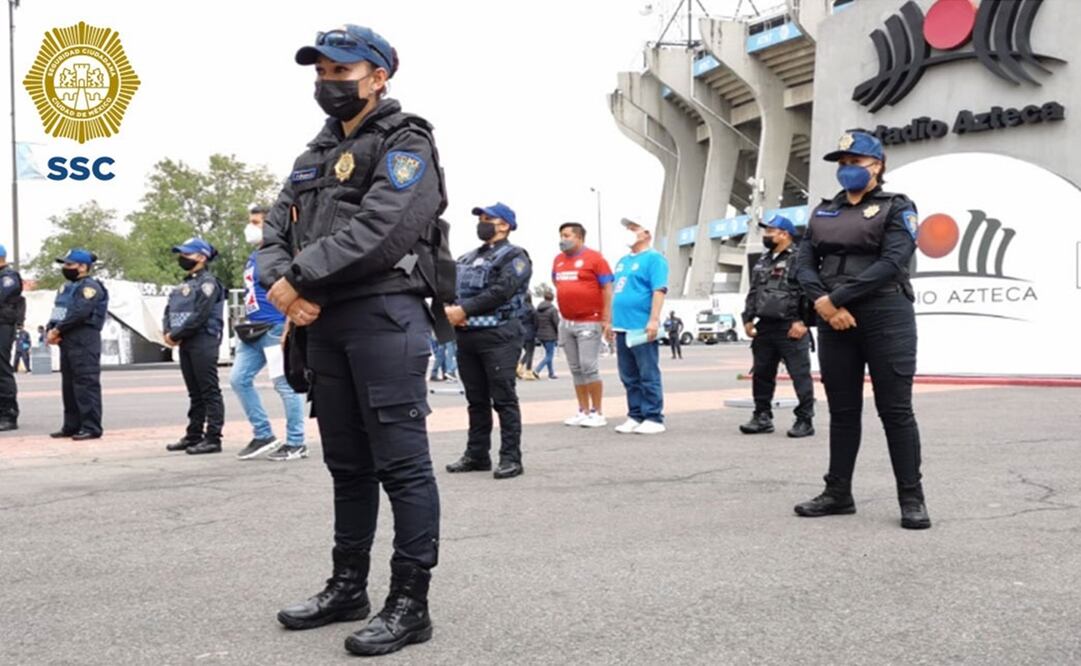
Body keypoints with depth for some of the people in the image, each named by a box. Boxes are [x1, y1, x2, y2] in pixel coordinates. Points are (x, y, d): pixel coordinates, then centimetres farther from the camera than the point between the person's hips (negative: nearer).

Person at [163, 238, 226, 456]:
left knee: (209, 392, -7)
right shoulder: (184, 284, 20)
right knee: (194, 393, 13)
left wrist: (176, 335, -13)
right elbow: (169, 311, 16)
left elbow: (200, 316, -17)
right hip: (186, 344, 9)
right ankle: (194, 435, 19)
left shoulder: (208, 282, -8)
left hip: (203, 342, -9)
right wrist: (167, 332, -3)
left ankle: (213, 438, -6)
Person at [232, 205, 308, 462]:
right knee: (239, 379, 7)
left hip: (275, 328, -10)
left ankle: (296, 443, 5)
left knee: (285, 384, -4)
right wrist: (246, 324, 19)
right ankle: (263, 435, 16)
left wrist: (288, 327, -20)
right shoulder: (253, 257, 19)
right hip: (254, 332, 10)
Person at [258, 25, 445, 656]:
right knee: (347, 463, 14)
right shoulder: (316, 156, 22)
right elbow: (276, 234, 15)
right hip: (324, 323, 8)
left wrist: (300, 278, -15)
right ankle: (348, 587, 25)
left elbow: (377, 228, -18)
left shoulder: (406, 143, -2)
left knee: (401, 463, -5)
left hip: (386, 316, -8)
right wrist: (282, 283, -6)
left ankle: (410, 603, 1)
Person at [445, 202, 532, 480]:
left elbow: (500, 292, -15)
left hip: (499, 336, -7)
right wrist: (449, 309, -9)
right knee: (476, 399, 12)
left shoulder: (513, 257, -1)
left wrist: (464, 309, -16)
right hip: (467, 336, 7)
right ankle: (477, 455, 18)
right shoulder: (466, 259, 21)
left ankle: (511, 458, -2)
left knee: (503, 399, -6)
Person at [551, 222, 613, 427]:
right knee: (576, 369, 9)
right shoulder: (558, 260, 9)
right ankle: (583, 411, 16)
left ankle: (598, 413, 1)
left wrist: (607, 319, -13)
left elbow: (607, 289, -9)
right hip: (566, 323, 6)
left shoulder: (594, 258, -8)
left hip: (590, 322, -6)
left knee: (589, 367, -8)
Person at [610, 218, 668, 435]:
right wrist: (612, 321, 21)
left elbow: (659, 291, -14)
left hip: (641, 328, -8)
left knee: (648, 376, -5)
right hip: (622, 327, 8)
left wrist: (654, 320, -22)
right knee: (629, 377, 10)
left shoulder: (653, 259, -4)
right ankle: (635, 416, 17)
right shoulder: (623, 261, 21)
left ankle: (654, 418, -1)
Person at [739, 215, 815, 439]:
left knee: (800, 375, -4)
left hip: (791, 328, -7)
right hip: (765, 327, 8)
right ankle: (762, 416, 19)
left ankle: (805, 420, 1)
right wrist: (748, 319, 12)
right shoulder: (762, 261, 18)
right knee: (761, 374, 10)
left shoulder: (799, 259, -7)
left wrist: (802, 321, -18)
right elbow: (753, 293, 21)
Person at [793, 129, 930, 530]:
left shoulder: (896, 208, 2)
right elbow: (805, 263, 7)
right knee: (841, 410, 9)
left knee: (895, 409, -2)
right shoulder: (823, 212, 17)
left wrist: (836, 297, -16)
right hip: (835, 320, 5)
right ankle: (838, 493, 17)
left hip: (885, 317, -5)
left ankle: (912, 499, 5)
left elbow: (892, 263, -13)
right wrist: (823, 302, -12)